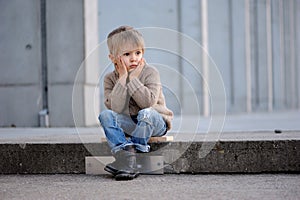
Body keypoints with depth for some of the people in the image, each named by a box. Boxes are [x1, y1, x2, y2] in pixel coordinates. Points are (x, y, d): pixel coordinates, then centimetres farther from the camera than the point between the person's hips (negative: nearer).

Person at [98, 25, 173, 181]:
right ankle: (123, 154, -35)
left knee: (146, 113, -36)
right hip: (130, 125, 3)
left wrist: (132, 78, -22)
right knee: (105, 115, -21)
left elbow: (148, 102, -25)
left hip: (156, 123, -3)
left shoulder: (150, 72, -9)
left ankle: (133, 153, -30)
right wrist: (123, 78, -20)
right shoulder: (110, 79, -2)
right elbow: (116, 108, -19)